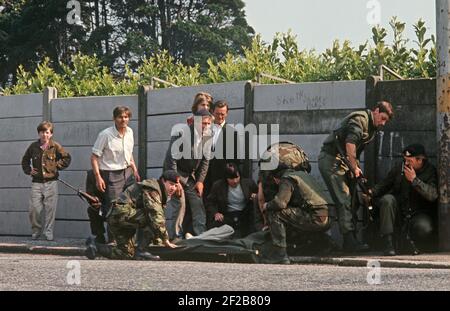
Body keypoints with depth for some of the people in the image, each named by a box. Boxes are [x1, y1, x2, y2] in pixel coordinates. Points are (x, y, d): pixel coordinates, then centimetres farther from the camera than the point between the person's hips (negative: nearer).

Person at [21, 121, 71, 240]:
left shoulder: (55, 146, 0)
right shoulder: (33, 146, 7)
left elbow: (67, 158, 9)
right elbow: (25, 160, 22)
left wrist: (56, 166, -1)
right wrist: (28, 170, 8)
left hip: (51, 182, -2)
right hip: (36, 182, 2)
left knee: (50, 208, -2)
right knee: (34, 208, -5)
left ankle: (48, 233, 7)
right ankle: (36, 231, 12)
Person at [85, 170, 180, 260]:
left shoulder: (161, 194, 21)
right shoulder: (152, 190, -13)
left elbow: (159, 220, 26)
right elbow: (156, 217, -22)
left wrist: (158, 242, 20)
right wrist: (166, 240, -19)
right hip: (122, 213, -10)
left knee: (127, 254, 11)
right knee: (152, 218, -24)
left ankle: (94, 245, 16)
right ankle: (141, 251, -19)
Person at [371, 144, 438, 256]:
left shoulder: (430, 171, -7)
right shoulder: (398, 169, 1)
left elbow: (433, 195, -23)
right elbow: (383, 186, 11)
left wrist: (414, 180, -24)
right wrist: (371, 192, -9)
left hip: (419, 214, -3)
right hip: (399, 212, 3)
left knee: (425, 228, -35)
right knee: (387, 199, -27)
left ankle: (409, 240, 3)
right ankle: (387, 242, -27)